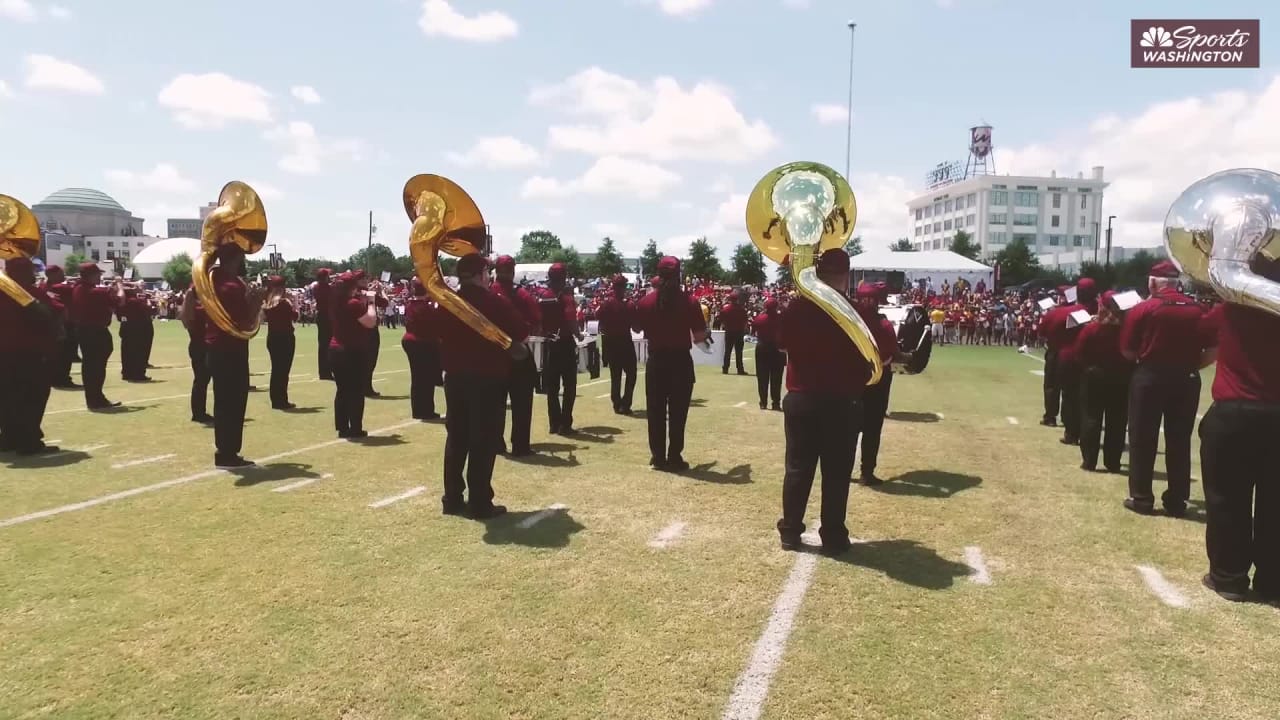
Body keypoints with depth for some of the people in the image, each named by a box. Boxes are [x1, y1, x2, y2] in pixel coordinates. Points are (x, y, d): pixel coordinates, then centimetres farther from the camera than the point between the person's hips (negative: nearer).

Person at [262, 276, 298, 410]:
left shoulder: (266, 303, 3)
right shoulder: (284, 302, -15)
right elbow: (295, 316, -9)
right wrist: (292, 304, 1)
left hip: (272, 338, 7)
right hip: (285, 338, -7)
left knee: (276, 369, 13)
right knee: (284, 369, -1)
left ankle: (275, 400, 17)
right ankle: (281, 401, 0)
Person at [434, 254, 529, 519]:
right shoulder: (496, 302, -12)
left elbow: (441, 335, 15)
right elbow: (522, 332, -6)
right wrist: (503, 338, 12)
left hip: (455, 377, 6)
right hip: (488, 379, -6)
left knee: (456, 436, 13)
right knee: (484, 440, 0)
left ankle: (452, 498, 17)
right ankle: (480, 503, 2)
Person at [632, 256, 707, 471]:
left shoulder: (646, 301, -3)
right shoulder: (689, 301, -9)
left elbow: (636, 328, 7)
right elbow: (700, 336, -10)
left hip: (656, 361, 2)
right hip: (681, 361, -2)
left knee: (655, 411, 9)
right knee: (678, 412, 5)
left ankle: (658, 457, 12)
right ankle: (674, 458, 7)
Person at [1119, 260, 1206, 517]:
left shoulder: (1143, 309, -9)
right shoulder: (1197, 310, -1)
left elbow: (1127, 351, -8)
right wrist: (1188, 364, 16)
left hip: (1149, 377, -3)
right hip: (1186, 379, 3)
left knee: (1143, 439, 7)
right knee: (1179, 440, 9)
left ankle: (1141, 498, 9)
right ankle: (1177, 500, 14)